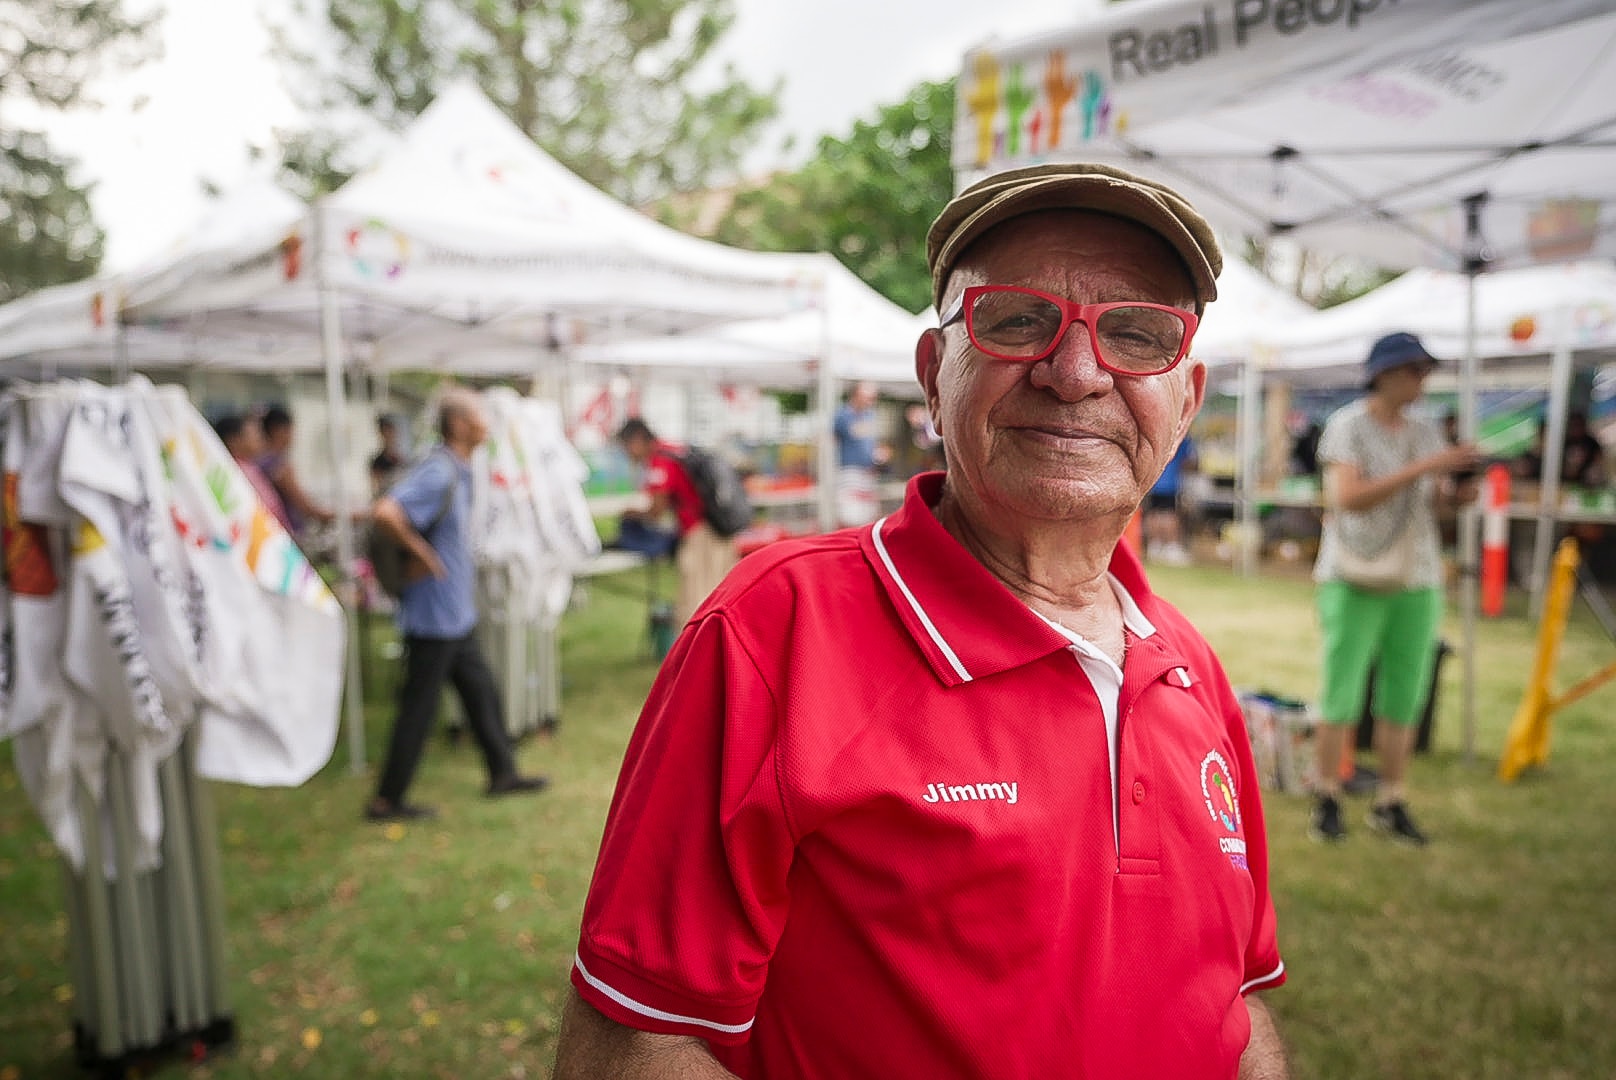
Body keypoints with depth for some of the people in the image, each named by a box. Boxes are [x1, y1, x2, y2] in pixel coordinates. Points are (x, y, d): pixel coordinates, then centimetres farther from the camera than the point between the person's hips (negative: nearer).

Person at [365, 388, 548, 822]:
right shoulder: (438, 473, -22)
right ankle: (388, 800, 14)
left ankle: (503, 773, 32)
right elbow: (385, 512, -35)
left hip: (456, 614, 10)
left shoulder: (459, 472, 9)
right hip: (435, 612, -10)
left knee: (481, 691, 18)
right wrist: (421, 552, -24)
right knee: (419, 707, 1)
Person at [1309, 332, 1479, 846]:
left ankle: (1392, 803, 17)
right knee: (1340, 695, -2)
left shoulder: (1427, 434, 11)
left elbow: (1435, 507, 12)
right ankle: (1327, 800, 10)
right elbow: (1349, 497, -18)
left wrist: (1460, 492, -10)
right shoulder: (1348, 425, -6)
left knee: (1404, 697, 6)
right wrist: (1424, 468, -21)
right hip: (1353, 579, -5)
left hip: (1416, 581, 5)